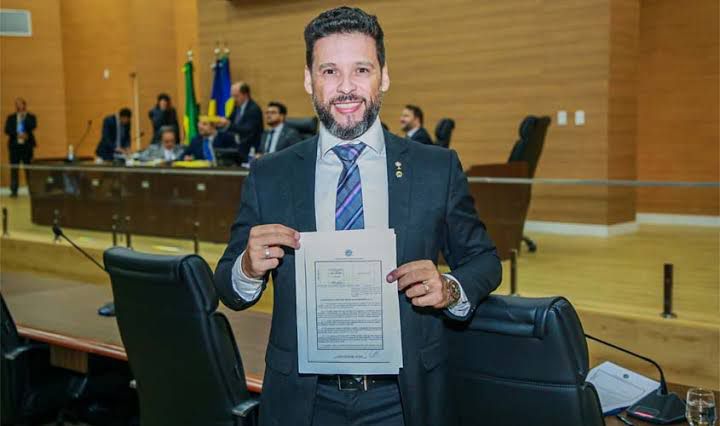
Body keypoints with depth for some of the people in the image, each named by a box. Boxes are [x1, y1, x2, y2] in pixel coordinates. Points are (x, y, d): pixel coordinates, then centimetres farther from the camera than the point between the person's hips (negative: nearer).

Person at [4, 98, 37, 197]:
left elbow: (33, 126, -11)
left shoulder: (31, 116, 7)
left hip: (27, 146, -2)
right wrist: (18, 134, -14)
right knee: (14, 169, 0)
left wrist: (25, 116, -11)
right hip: (14, 145, 2)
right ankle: (14, 191, 3)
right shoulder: (11, 117, 11)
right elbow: (7, 130, 0)